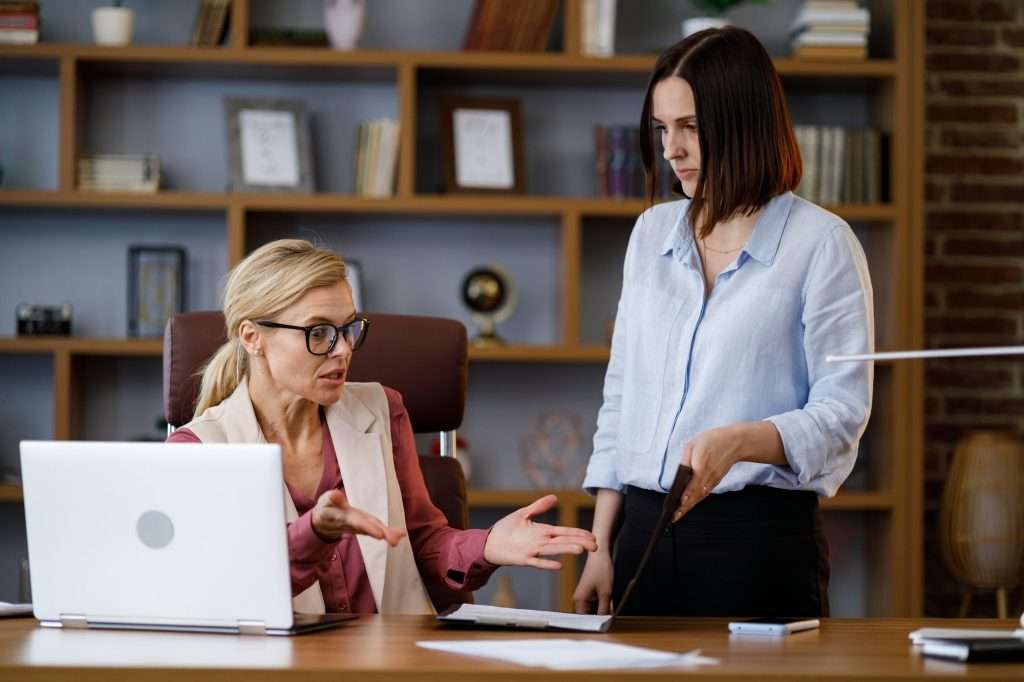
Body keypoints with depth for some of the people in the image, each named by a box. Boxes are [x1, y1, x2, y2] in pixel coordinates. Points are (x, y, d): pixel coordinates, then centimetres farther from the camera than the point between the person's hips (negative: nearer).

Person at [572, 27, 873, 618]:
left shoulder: (821, 242, -5)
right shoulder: (652, 234, 12)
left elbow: (841, 412, -8)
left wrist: (737, 442, -26)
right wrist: (601, 548, 10)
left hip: (763, 533, -5)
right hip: (647, 531, 5)